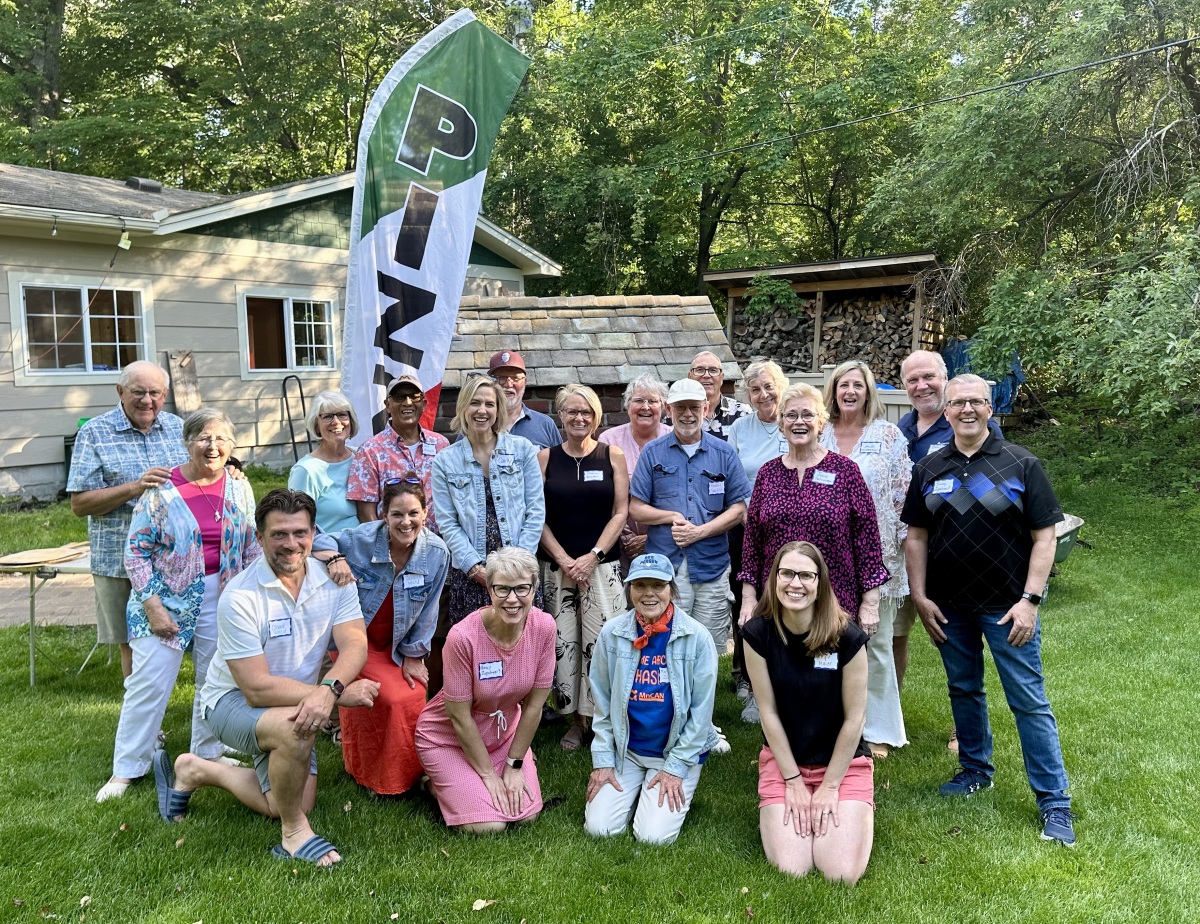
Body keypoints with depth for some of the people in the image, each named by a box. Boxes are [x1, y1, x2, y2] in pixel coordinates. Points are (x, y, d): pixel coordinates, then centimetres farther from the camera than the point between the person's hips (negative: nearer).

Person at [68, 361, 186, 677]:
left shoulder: (177, 427, 8)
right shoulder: (94, 433, -2)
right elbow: (79, 503, -7)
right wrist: (134, 487, -21)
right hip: (121, 561, -2)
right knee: (134, 645, 9)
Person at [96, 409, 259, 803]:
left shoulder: (239, 487, 1)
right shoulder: (162, 490, -10)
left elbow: (252, 547, 9)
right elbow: (136, 550, -8)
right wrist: (153, 605, -13)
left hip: (222, 601, 4)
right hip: (169, 597, -3)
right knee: (149, 682, -1)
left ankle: (208, 752, 30)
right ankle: (126, 768, 13)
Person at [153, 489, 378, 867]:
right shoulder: (240, 597, -26)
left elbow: (355, 644, -22)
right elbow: (257, 688, -28)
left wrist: (328, 690, -43)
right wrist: (340, 694, -33)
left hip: (294, 704, 6)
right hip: (234, 699, -6)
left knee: (297, 804, 7)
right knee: (294, 727, -37)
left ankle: (196, 771, 26)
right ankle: (294, 833, -12)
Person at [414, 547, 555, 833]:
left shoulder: (544, 627, -20)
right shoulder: (463, 636, -31)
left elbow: (534, 705, -10)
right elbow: (460, 717, -20)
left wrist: (514, 765, -7)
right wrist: (488, 774, -12)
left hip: (504, 732, 4)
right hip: (448, 737, -4)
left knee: (527, 814, -6)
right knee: (488, 825, -14)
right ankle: (435, 783, 14)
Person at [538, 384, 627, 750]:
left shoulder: (612, 456, 4)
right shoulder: (546, 458, 5)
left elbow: (620, 512, 0)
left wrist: (592, 557, -9)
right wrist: (564, 560, -8)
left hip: (602, 565, -1)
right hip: (557, 565, 1)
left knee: (601, 642, -5)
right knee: (562, 642, 2)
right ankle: (575, 719, 16)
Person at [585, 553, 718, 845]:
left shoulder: (697, 637, -13)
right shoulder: (612, 634, -7)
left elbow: (701, 711, -10)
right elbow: (602, 703, 1)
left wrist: (676, 768, -10)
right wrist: (602, 761, -3)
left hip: (679, 750, -2)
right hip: (625, 749, 2)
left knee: (654, 835, -13)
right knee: (599, 828, -8)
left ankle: (680, 790, 18)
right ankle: (636, 792, 22)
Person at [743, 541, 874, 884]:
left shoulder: (846, 637, -19)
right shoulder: (758, 634, -14)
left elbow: (854, 718, -11)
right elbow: (768, 712, -9)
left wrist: (830, 786, -8)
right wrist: (793, 781, -7)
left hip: (843, 762, -1)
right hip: (783, 760, 1)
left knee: (842, 874, -13)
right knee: (791, 869, -13)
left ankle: (858, 811, 18)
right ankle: (774, 809, 19)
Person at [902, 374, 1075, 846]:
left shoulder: (1021, 464, -5)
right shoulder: (929, 468, 4)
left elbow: (1044, 536, -6)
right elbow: (917, 535, 7)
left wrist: (1029, 600, -13)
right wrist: (920, 596, 1)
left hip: (1007, 606, -3)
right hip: (950, 607, 4)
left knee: (1030, 702, -2)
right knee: (963, 691, 17)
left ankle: (1055, 803, 8)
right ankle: (975, 770, 35)